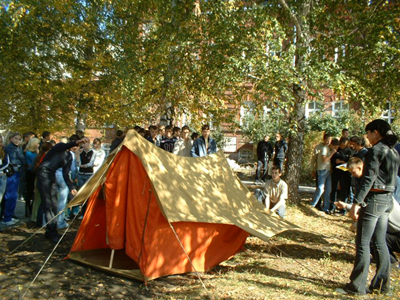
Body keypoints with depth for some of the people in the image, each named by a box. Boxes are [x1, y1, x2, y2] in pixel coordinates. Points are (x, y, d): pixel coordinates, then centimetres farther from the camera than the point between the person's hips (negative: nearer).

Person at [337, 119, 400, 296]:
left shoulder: (376, 150, -13)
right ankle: (382, 284, 23)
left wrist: (356, 203, -22)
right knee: (380, 243, 15)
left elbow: (369, 179, -21)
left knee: (362, 243, -2)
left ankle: (357, 286, 5)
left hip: (374, 199, -9)